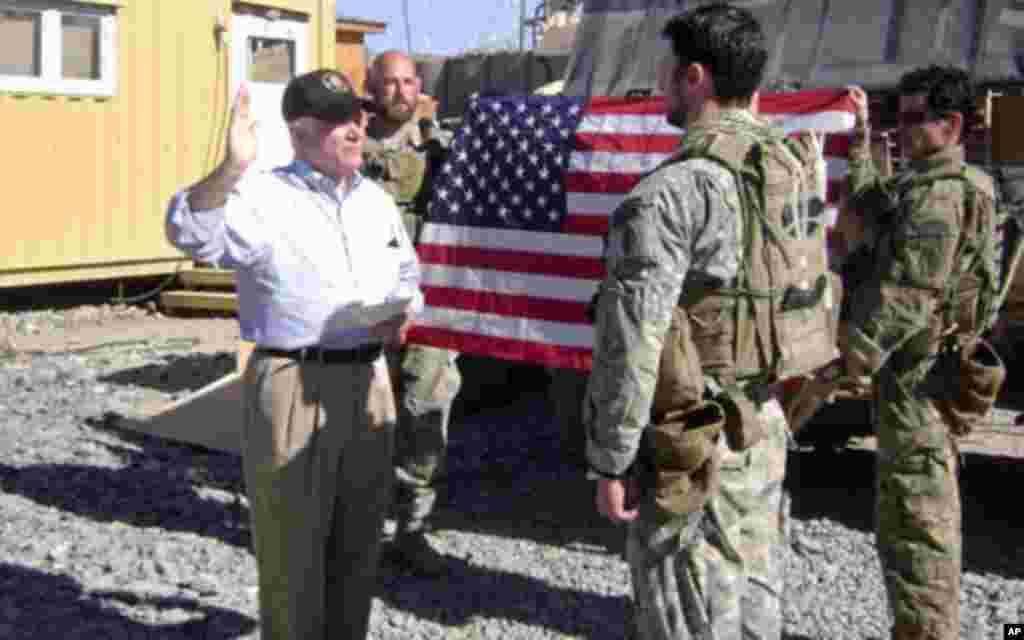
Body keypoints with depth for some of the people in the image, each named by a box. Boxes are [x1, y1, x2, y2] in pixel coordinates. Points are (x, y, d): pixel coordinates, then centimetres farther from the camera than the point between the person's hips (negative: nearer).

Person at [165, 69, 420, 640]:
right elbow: (193, 234, -27)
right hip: (294, 386, -6)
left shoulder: (378, 200, 12)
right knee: (293, 545, 3)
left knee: (358, 544, 18)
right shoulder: (265, 198, -10)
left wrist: (404, 312, 1)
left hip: (369, 382, 7)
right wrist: (231, 169, -43)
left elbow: (409, 276, 24)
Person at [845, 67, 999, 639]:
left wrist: (854, 357, -22)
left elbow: (906, 292, -25)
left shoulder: (937, 193, -18)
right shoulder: (956, 186, 15)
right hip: (932, 374, 11)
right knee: (934, 515, 19)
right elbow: (868, 204, 28)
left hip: (914, 375, -11)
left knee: (914, 521, -6)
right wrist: (862, 136, 24)